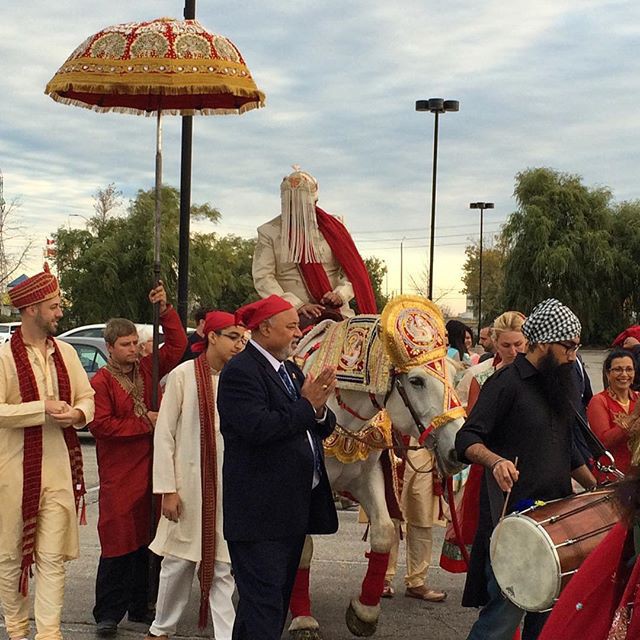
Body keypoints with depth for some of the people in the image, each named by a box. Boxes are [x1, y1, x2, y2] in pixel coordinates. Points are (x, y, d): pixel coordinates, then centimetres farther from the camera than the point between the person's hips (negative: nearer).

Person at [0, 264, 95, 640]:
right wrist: (43, 408, -18)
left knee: (53, 558, 2)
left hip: (60, 469, 4)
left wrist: (77, 413, -10)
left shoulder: (65, 352, 8)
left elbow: (87, 397, 12)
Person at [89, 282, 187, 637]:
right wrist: (144, 423, -12)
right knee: (117, 542, -5)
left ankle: (139, 606, 21)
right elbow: (100, 424, -16)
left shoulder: (146, 369, 10)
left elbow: (176, 345, 9)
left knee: (143, 541, 11)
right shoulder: (101, 382, -7)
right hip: (118, 475, -6)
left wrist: (164, 309, -3)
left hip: (149, 468, 6)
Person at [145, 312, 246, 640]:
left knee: (222, 565, 5)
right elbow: (164, 434, -4)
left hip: (228, 485, 2)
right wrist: (167, 489, -6)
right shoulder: (184, 374, -5)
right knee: (178, 560, 9)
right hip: (189, 483, -2)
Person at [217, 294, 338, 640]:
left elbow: (323, 428, 14)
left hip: (295, 506, 9)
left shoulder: (290, 371, 16)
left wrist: (319, 409, -8)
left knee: (278, 596, 17)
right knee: (264, 602, -7)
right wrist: (306, 406, -17)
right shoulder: (240, 371, -13)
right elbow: (258, 427, -27)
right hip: (260, 513, -9)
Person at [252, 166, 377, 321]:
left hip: (336, 313, 2)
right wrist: (297, 305, -14)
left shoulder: (331, 227, 12)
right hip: (293, 317, -1)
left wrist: (341, 294, -11)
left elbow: (352, 268, 10)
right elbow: (262, 277, -3)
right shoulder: (268, 232, 6)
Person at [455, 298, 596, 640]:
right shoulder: (507, 383, -9)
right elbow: (467, 439, -16)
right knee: (508, 609, -12)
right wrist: (496, 460, -35)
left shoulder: (557, 384, 16)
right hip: (513, 516, -8)